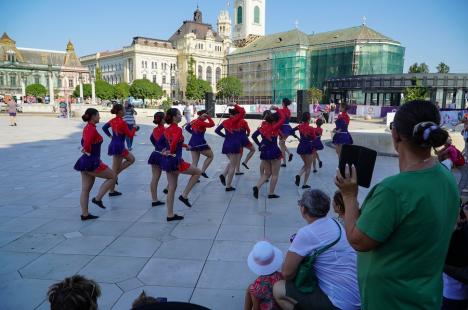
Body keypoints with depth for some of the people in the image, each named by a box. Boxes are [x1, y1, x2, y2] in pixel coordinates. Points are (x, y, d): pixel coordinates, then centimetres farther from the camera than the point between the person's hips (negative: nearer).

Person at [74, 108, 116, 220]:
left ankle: (85, 214, 18)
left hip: (85, 162, 10)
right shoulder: (92, 129, -18)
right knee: (112, 176, 5)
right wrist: (88, 152, -15)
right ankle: (97, 198, 5)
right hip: (92, 162, -10)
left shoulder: (87, 128, 12)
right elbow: (87, 144, -32)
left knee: (85, 190, 11)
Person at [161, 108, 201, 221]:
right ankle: (184, 195, 5)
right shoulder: (178, 129, -14)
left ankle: (170, 215, 19)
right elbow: (175, 142, -31)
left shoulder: (167, 129, 11)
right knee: (197, 172, 9)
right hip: (175, 160, -8)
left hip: (166, 160, 9)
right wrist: (171, 152, -16)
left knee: (171, 188, 13)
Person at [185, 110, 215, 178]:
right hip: (200, 143, -8)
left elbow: (187, 127, 23)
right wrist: (208, 117, -14)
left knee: (194, 162, 8)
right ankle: (203, 171, 1)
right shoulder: (201, 123, -13)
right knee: (210, 156, 10)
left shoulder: (194, 121, 10)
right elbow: (212, 124, -20)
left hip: (192, 143, 8)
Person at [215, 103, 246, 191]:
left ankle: (223, 175, 3)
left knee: (231, 162, 26)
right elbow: (243, 111, -15)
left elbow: (217, 130, 11)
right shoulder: (235, 120, -10)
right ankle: (228, 186, 3)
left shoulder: (225, 122, 7)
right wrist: (235, 105, -7)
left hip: (226, 145, 6)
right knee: (233, 166, 2)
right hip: (235, 145, -6)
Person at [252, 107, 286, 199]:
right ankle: (271, 193, 10)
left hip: (264, 152, 6)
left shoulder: (263, 126, 2)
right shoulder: (275, 127, -13)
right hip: (274, 152, -6)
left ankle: (257, 187, -4)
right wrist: (277, 109, -2)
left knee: (266, 174, 16)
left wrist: (259, 145, 8)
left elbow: (254, 136, 8)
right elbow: (283, 118, -10)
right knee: (275, 174, 8)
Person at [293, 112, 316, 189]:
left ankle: (298, 175, -2)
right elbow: (314, 138, -5)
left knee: (305, 164, 24)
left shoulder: (300, 126, -2)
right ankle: (304, 184, 9)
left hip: (301, 146, 5)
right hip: (309, 147, -5)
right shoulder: (311, 128, -13)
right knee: (308, 167, 9)